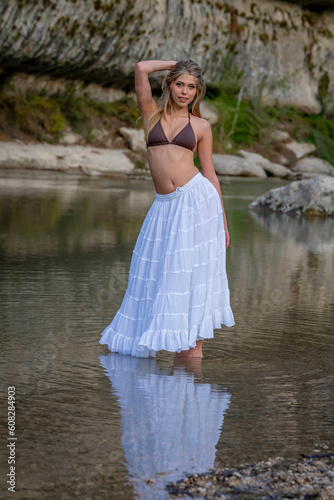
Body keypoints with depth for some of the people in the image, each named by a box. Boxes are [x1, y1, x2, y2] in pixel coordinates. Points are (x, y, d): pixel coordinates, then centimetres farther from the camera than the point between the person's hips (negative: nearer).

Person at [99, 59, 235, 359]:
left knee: (193, 273, -3)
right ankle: (180, 343, 15)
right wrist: (177, 64, 16)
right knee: (163, 275, 2)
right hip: (165, 207, 2)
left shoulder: (201, 126, 9)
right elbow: (141, 68, 2)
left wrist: (223, 221, 8)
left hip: (197, 199, -2)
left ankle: (195, 346, 3)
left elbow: (210, 173, 11)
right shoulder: (152, 114, 12)